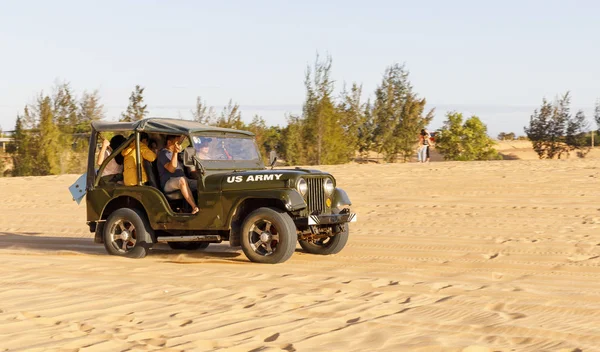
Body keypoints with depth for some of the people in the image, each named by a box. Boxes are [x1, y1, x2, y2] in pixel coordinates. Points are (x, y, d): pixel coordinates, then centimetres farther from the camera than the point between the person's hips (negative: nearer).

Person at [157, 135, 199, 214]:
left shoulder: (173, 153, 24)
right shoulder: (163, 153, -6)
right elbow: (171, 169, -22)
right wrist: (175, 153, -26)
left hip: (181, 182, 9)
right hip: (168, 184, -9)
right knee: (182, 180, -41)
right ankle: (194, 207, -47)